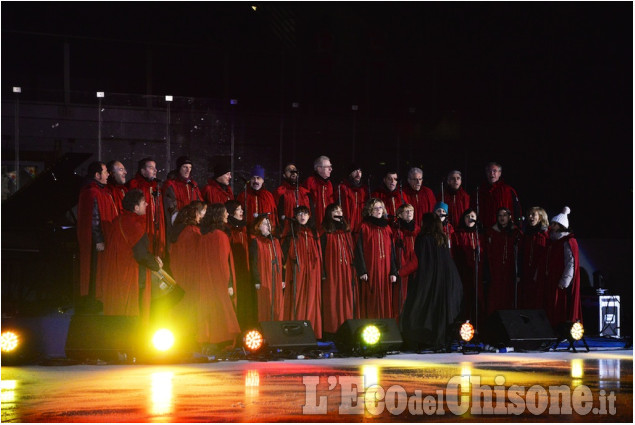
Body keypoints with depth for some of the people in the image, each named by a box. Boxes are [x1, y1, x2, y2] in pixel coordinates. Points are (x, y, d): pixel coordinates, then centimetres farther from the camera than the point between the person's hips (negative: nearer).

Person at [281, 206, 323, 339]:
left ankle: (311, 331, 2)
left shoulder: (313, 232, 17)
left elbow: (319, 253, 18)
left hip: (312, 272, 3)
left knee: (311, 301, 1)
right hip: (297, 271, -3)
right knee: (297, 300, -7)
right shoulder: (291, 231, 6)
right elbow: (285, 252, 1)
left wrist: (320, 271, 10)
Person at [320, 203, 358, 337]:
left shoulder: (346, 230, 16)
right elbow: (322, 252, -5)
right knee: (333, 299, -6)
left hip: (347, 270, 5)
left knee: (348, 299, 1)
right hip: (332, 270, -5)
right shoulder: (325, 232, 0)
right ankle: (332, 330, -5)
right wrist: (323, 272, -13)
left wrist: (353, 269, 8)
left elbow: (351, 251, 17)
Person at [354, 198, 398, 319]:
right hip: (370, 271, -4)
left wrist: (393, 272, 5)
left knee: (385, 302, 2)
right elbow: (360, 250, -5)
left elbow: (391, 251, 13)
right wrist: (362, 271, -14)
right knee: (372, 303, -6)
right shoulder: (365, 228, 0)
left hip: (385, 270, 4)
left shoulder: (386, 228, 15)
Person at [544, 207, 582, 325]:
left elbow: (571, 263, -15)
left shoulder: (568, 241, -8)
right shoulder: (551, 241, 16)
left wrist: (563, 282, -19)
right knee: (552, 310, 5)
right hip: (552, 282, 8)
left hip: (563, 284, -8)